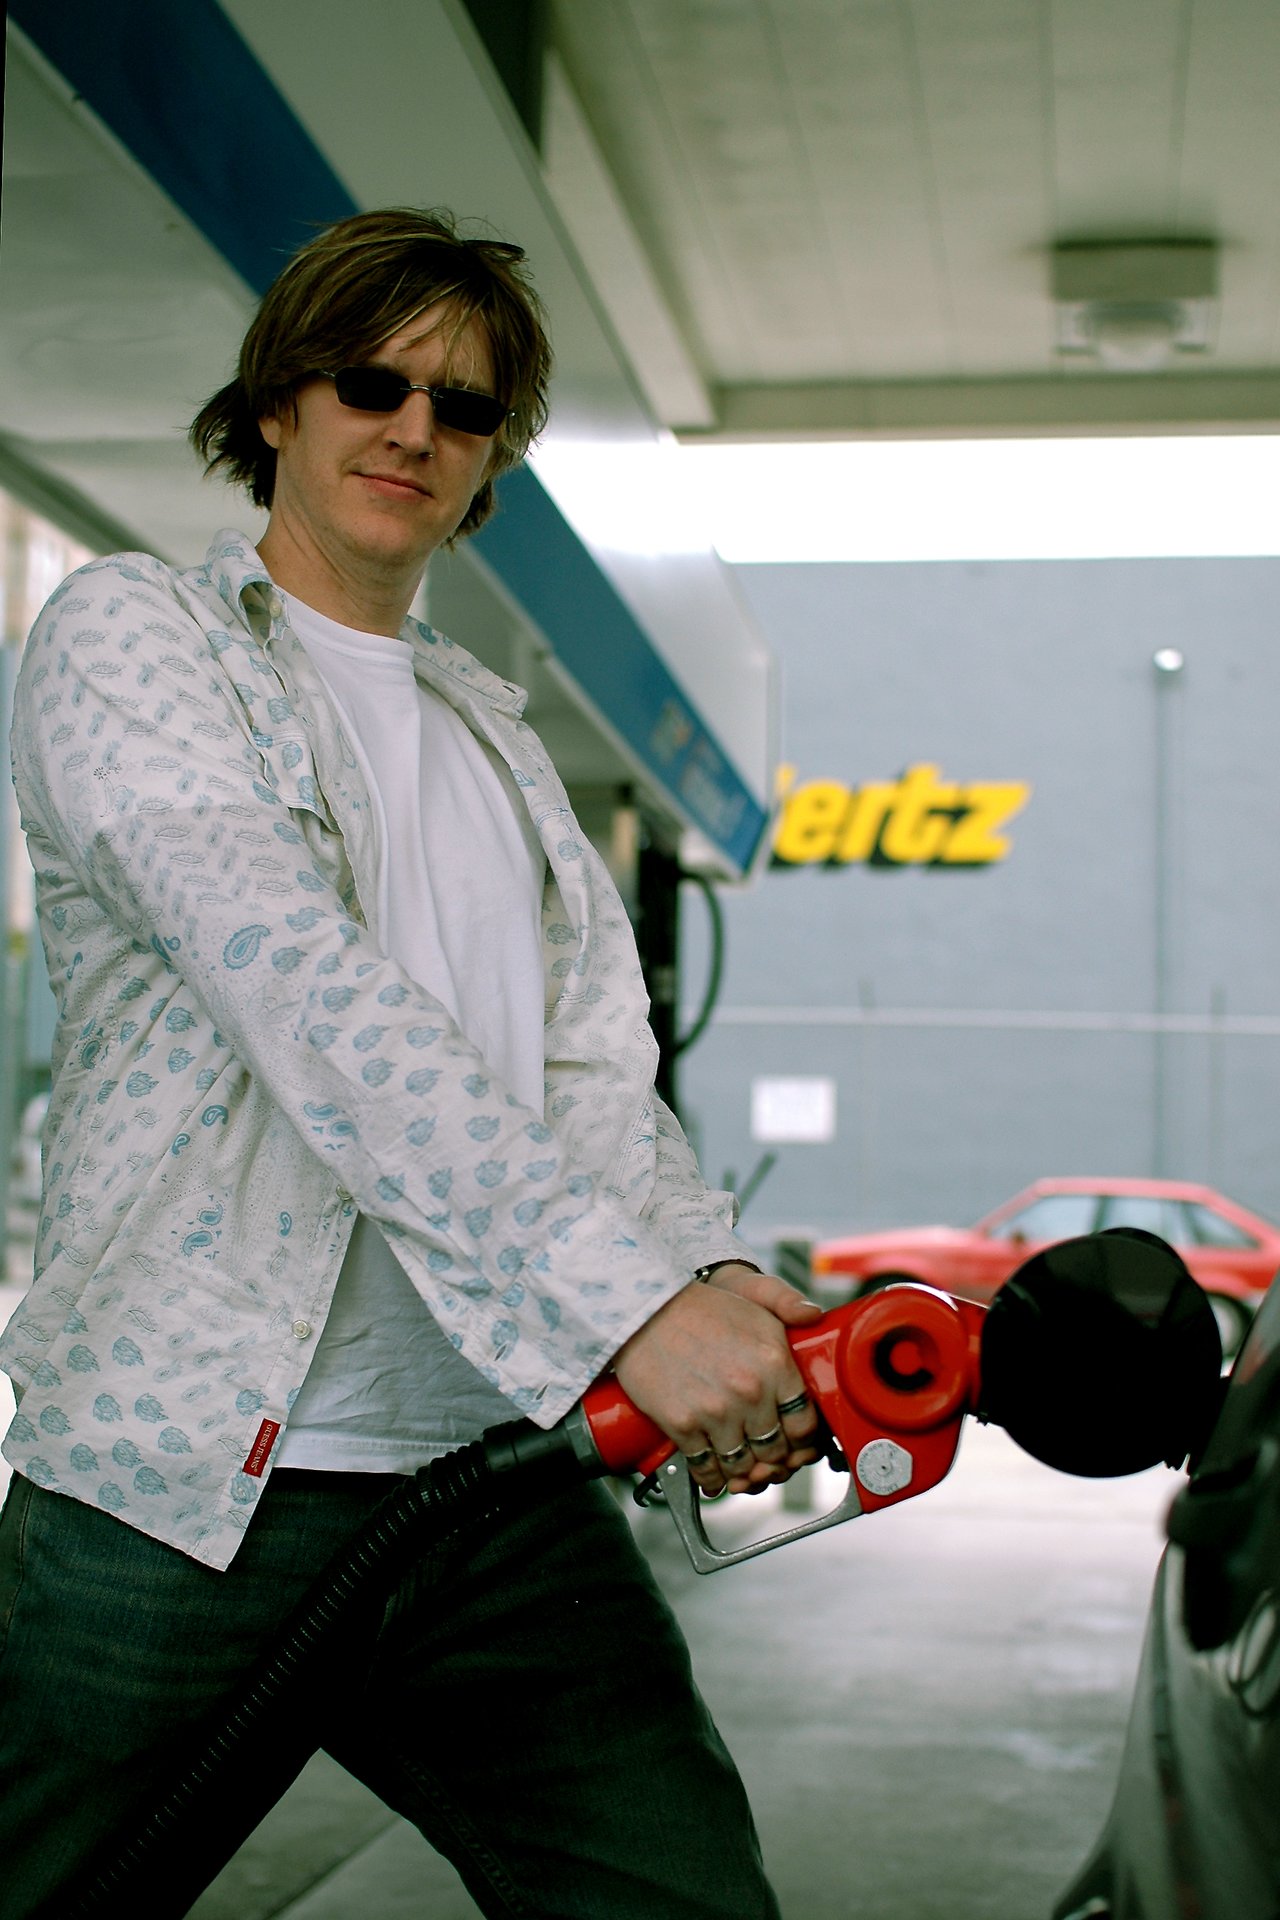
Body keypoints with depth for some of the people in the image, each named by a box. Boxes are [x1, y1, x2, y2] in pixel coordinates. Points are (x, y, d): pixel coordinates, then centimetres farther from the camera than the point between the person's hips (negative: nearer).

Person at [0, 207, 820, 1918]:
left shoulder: (495, 733, 21)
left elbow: (596, 1069, 10)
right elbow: (297, 984, -16)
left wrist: (727, 1296, -12)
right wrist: (627, 1295, -25)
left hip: (507, 1493, 5)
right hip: (192, 1490, -5)